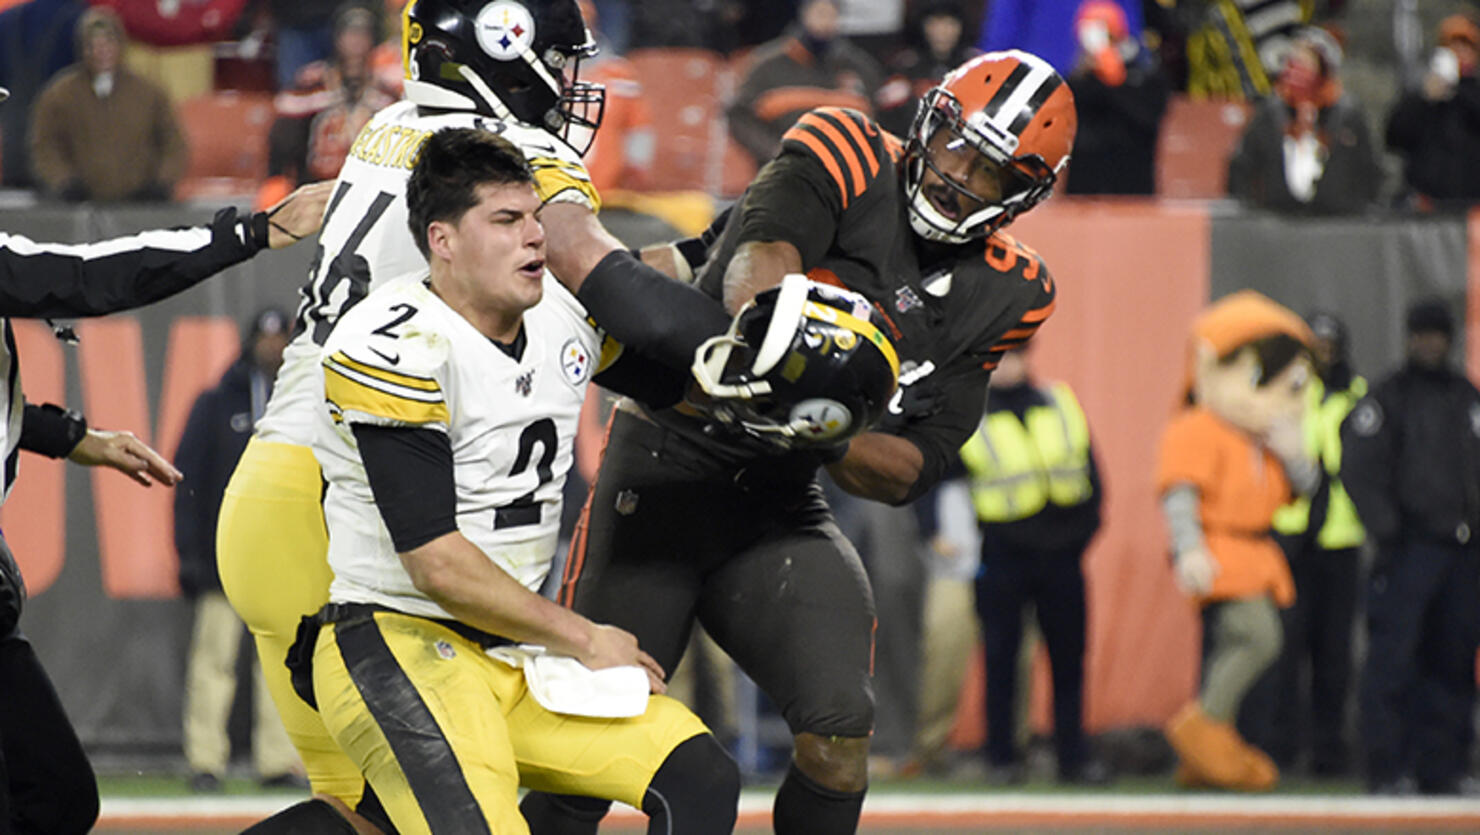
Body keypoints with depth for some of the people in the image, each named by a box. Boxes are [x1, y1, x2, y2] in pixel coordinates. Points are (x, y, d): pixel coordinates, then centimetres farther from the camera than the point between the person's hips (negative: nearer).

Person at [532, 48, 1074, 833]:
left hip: (779, 505, 4)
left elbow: (913, 470, 1)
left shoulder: (1003, 293, 4)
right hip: (665, 466, -4)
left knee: (840, 737, -14)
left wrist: (827, 440, -21)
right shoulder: (847, 156, -8)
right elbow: (762, 255, -29)